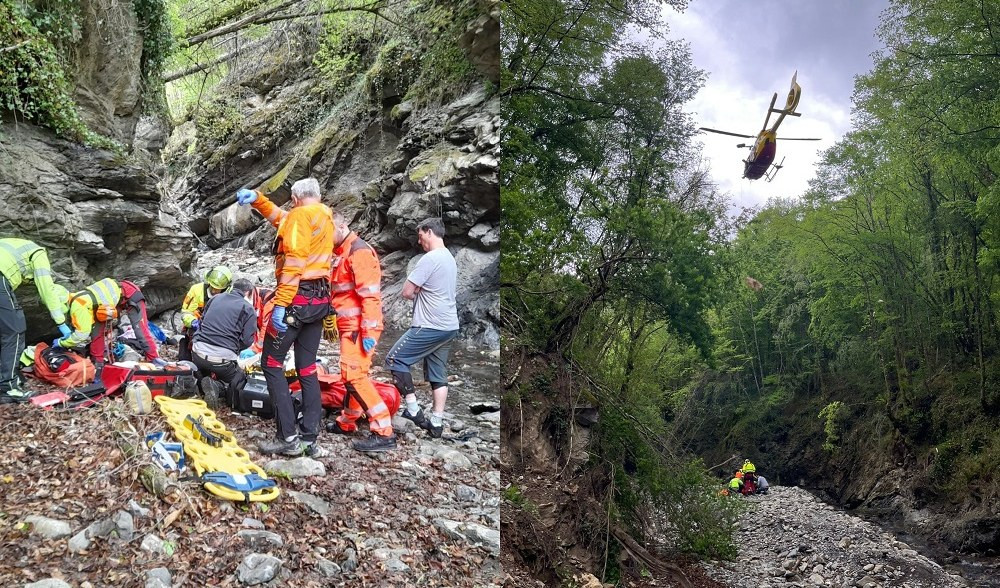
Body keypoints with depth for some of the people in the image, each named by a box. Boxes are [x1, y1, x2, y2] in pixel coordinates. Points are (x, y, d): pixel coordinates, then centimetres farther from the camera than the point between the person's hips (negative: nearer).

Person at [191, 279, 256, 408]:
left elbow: (202, 320, 21)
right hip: (223, 358, -4)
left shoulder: (215, 298, 12)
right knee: (241, 378, 19)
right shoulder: (248, 309, -1)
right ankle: (218, 385, -12)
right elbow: (246, 340, -6)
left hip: (198, 353, 4)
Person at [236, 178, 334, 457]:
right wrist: (258, 200, 21)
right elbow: (282, 219, 32)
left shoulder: (300, 215, -9)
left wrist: (281, 303, -22)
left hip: (298, 298, -8)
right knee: (307, 369, 10)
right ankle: (310, 439, 9)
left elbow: (294, 261, -19)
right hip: (320, 299, 8)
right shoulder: (326, 216, 17)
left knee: (271, 363, 0)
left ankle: (289, 437, -5)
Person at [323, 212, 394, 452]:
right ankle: (347, 422, 29)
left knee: (355, 375, -15)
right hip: (349, 326, 10)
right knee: (351, 375, 17)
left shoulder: (359, 252, -13)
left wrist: (369, 331, -23)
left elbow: (370, 295, -20)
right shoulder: (341, 254, 19)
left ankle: (384, 433, -15)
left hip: (359, 327, -10)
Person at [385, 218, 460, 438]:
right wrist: (422, 294, 5)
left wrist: (417, 294, 7)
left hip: (430, 326, -9)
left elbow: (407, 292, -12)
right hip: (449, 326, 9)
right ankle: (436, 422, 11)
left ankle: (413, 409, -2)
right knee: (438, 375, 11)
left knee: (395, 359, 0)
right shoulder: (450, 258, 14)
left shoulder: (430, 258, -14)